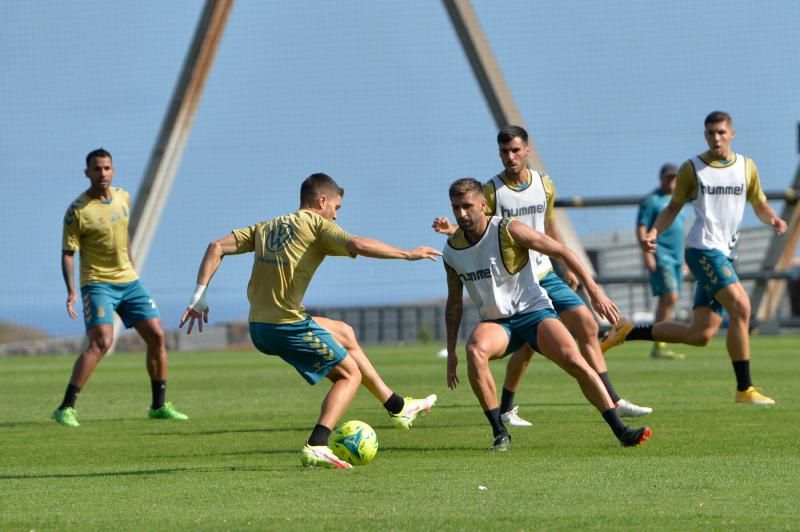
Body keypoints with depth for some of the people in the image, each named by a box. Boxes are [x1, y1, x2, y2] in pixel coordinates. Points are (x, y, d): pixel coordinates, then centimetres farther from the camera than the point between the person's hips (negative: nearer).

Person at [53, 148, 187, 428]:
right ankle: (65, 409, -18)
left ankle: (159, 406, 15)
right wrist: (71, 290, -22)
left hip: (129, 281, 7)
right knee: (101, 342, -22)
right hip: (97, 283, -7)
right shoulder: (78, 211, -12)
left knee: (156, 336, 2)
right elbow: (67, 253, -11)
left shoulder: (123, 198, 6)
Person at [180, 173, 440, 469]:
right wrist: (407, 254, -8)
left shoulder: (266, 228, 18)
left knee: (345, 333, 28)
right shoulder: (314, 223, -2)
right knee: (350, 374, 11)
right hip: (289, 325, -8)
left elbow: (217, 247, 11)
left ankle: (398, 408, 36)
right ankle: (316, 447, -8)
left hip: (259, 329, 8)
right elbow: (358, 246, -18)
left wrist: (199, 296, 9)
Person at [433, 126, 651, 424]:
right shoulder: (491, 191, -9)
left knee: (588, 327, -1)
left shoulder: (544, 185, 6)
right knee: (528, 344, -11)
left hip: (545, 274, 5)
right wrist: (452, 230, -30)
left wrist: (567, 267, 22)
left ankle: (612, 402, 3)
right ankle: (505, 409, 10)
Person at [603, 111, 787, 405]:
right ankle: (744, 389, -16)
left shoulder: (747, 167, 11)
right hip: (702, 249, -6)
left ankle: (629, 332, 18)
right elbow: (673, 207, 9)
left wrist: (773, 220, -4)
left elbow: (760, 206, 18)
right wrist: (654, 231, -8)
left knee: (700, 335, 2)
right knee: (741, 307, -22)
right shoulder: (691, 169, 1)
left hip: (725, 254, 6)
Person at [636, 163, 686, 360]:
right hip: (660, 255, -9)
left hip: (675, 257, 9)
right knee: (670, 297, -18)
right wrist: (647, 253, -20)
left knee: (668, 300, 6)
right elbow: (641, 229, -11)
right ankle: (659, 345, -17)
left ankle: (659, 346, 9)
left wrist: (682, 258, 24)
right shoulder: (651, 201, -5)